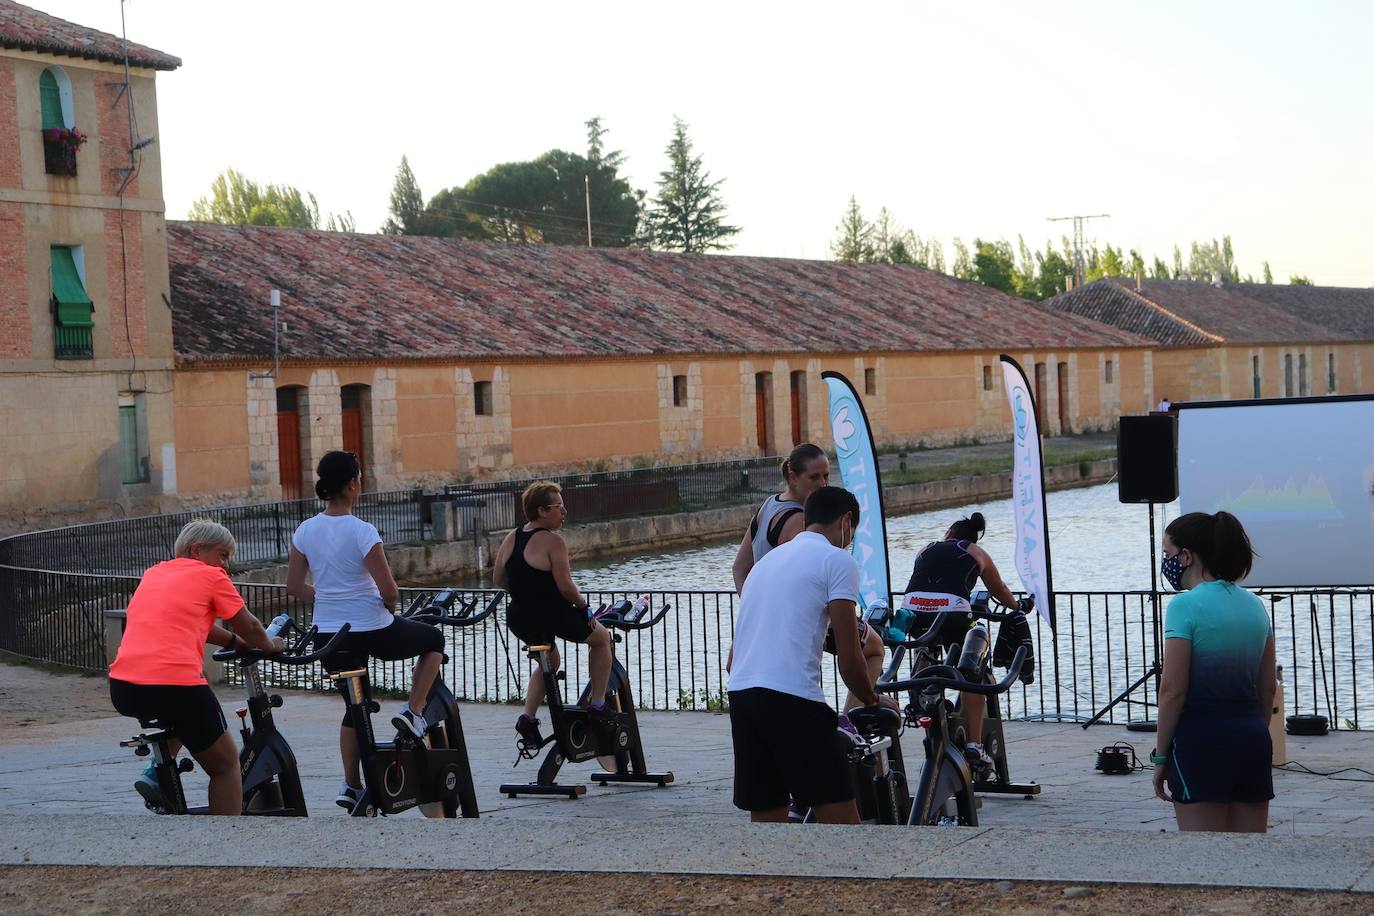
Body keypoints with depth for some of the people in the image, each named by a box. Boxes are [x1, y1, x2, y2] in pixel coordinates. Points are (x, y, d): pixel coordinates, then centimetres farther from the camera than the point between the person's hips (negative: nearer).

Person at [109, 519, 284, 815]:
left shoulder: (153, 573, 24)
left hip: (122, 690, 6)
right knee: (225, 765, 15)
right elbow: (249, 628, 15)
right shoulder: (211, 576, 7)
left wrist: (235, 642, 39)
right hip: (175, 685, -6)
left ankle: (157, 773, 19)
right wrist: (270, 646, 34)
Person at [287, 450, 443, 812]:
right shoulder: (362, 532, -17)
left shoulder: (305, 531, -1)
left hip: (328, 636, 5)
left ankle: (352, 786, 19)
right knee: (434, 639, 22)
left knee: (354, 704, 22)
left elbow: (294, 585, 6)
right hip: (373, 632, -5)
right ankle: (413, 712, 12)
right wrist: (389, 604, 6)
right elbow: (389, 591, -17)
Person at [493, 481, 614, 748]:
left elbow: (498, 578, 11)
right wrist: (583, 605, -2)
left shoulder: (512, 537, 6)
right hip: (552, 616, -7)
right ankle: (597, 704, 20)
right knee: (602, 637, 19)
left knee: (550, 660, 33)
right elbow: (565, 587, -19)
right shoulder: (553, 541, -16)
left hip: (518, 619, 7)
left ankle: (527, 718, 22)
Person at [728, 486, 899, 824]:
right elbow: (848, 658, -3)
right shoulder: (837, 559, 3)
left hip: (740, 695, 8)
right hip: (793, 699, -8)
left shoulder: (767, 560, 26)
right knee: (841, 823, -6)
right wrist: (874, 700, 15)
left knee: (767, 821, 13)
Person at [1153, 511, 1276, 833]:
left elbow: (1173, 689, -14)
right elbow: (1268, 687, 13)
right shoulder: (1254, 605, 10)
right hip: (1253, 738, 7)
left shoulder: (1185, 606, -11)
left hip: (1201, 741, -7)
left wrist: (1161, 756, -7)